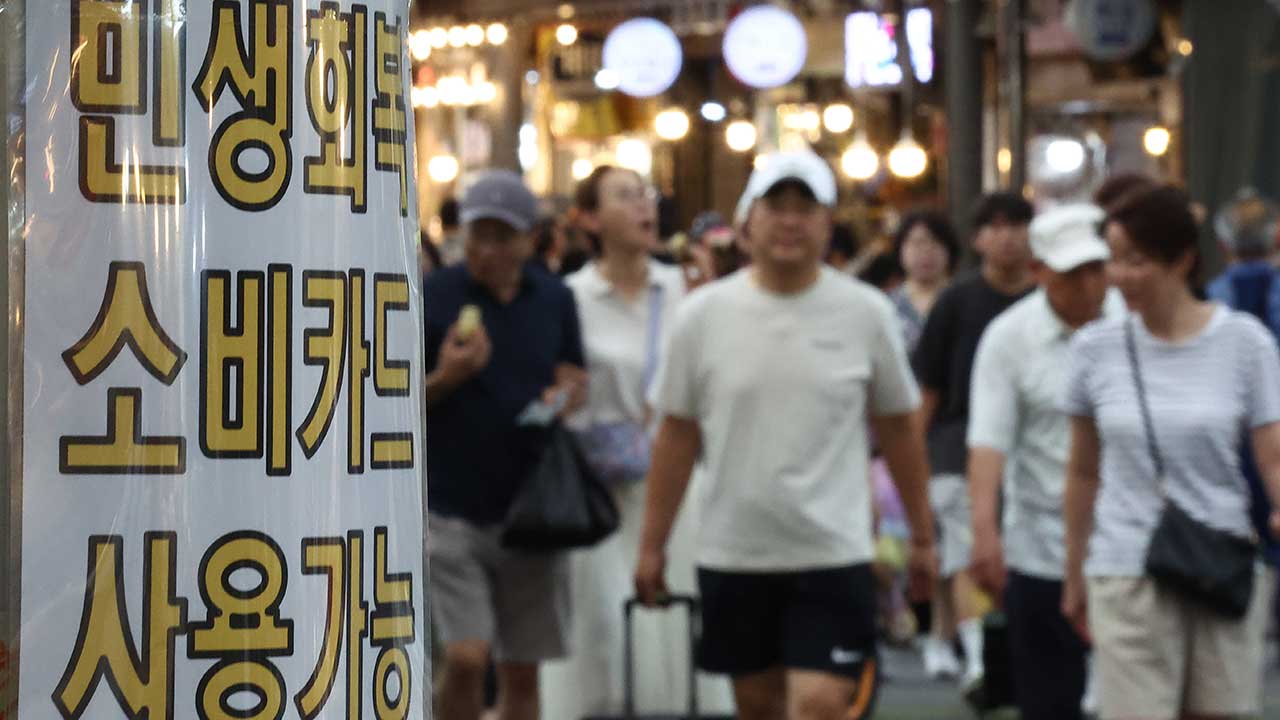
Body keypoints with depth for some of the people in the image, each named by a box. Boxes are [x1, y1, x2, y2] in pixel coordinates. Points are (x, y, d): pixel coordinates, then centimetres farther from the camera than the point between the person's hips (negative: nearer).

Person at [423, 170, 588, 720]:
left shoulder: (554, 299, 6)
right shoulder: (431, 298, -5)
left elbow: (575, 377, 18)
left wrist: (566, 394, -6)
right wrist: (445, 378, -21)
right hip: (452, 510, -3)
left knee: (522, 670, 8)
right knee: (466, 658, -15)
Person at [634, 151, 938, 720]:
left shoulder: (865, 313, -1)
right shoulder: (703, 315, 0)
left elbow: (899, 428, 8)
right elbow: (676, 436, 5)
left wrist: (922, 536, 10)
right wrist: (652, 544, 4)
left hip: (834, 552, -2)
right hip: (731, 555, 2)